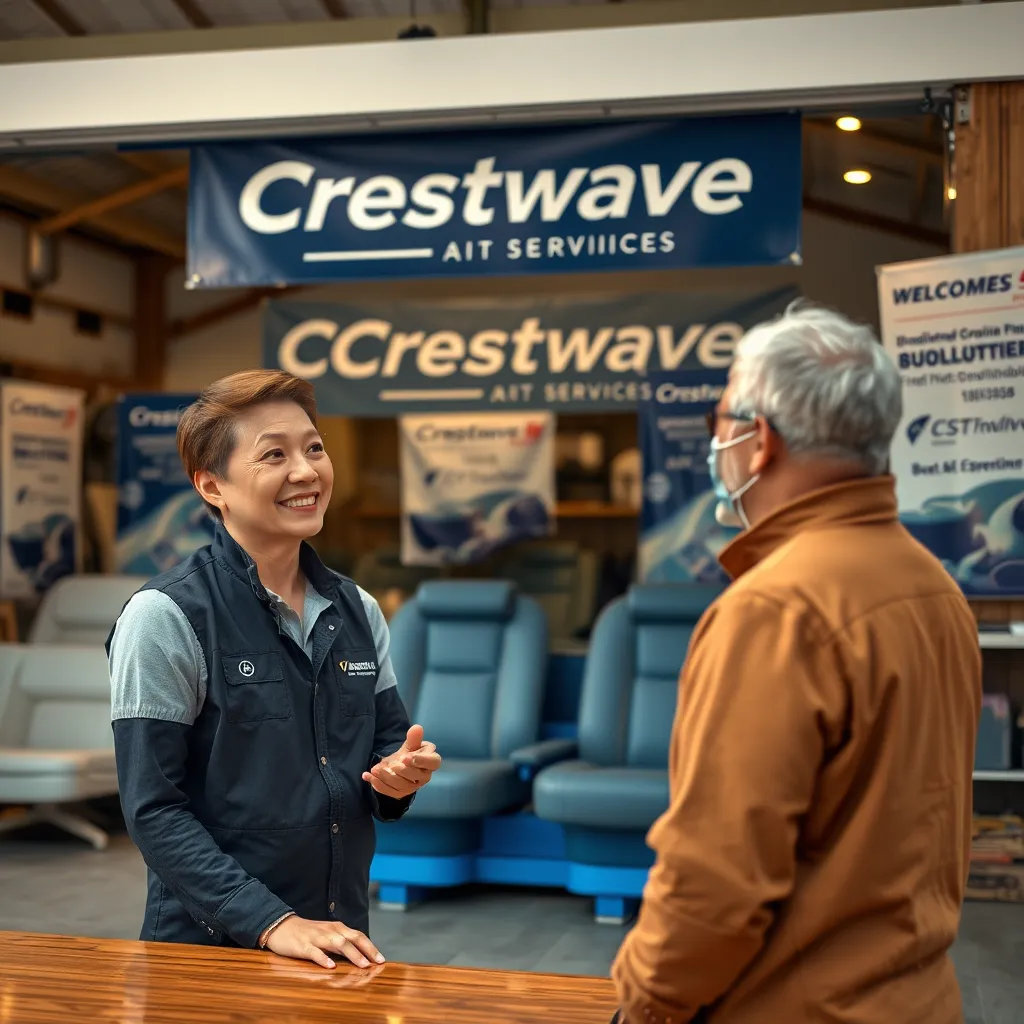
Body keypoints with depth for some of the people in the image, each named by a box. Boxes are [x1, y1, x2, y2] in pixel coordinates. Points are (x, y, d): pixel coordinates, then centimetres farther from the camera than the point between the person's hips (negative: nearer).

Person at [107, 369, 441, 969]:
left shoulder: (359, 612, 4)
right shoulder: (165, 617, -13)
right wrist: (272, 924, -23)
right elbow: (154, 811, -15)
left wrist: (399, 777, -9)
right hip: (212, 948, -5)